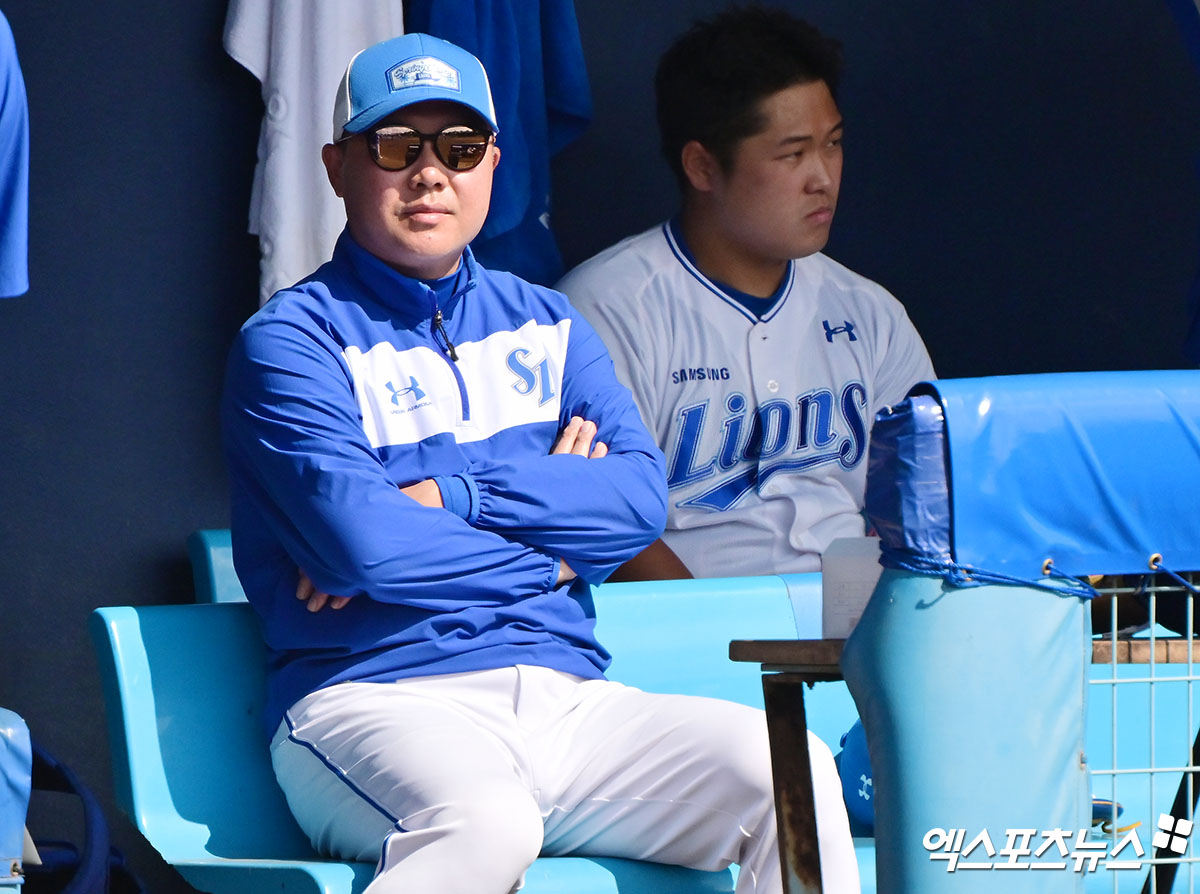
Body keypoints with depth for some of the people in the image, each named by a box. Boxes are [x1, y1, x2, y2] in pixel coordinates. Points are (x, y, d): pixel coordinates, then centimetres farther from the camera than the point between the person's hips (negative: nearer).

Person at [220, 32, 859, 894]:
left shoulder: (545, 326, 22)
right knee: (484, 823, -40)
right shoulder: (294, 339, 4)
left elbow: (640, 497, 4)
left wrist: (444, 499, -8)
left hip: (566, 700, 5)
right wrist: (549, 555, 1)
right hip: (377, 702, -5)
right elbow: (355, 541, -12)